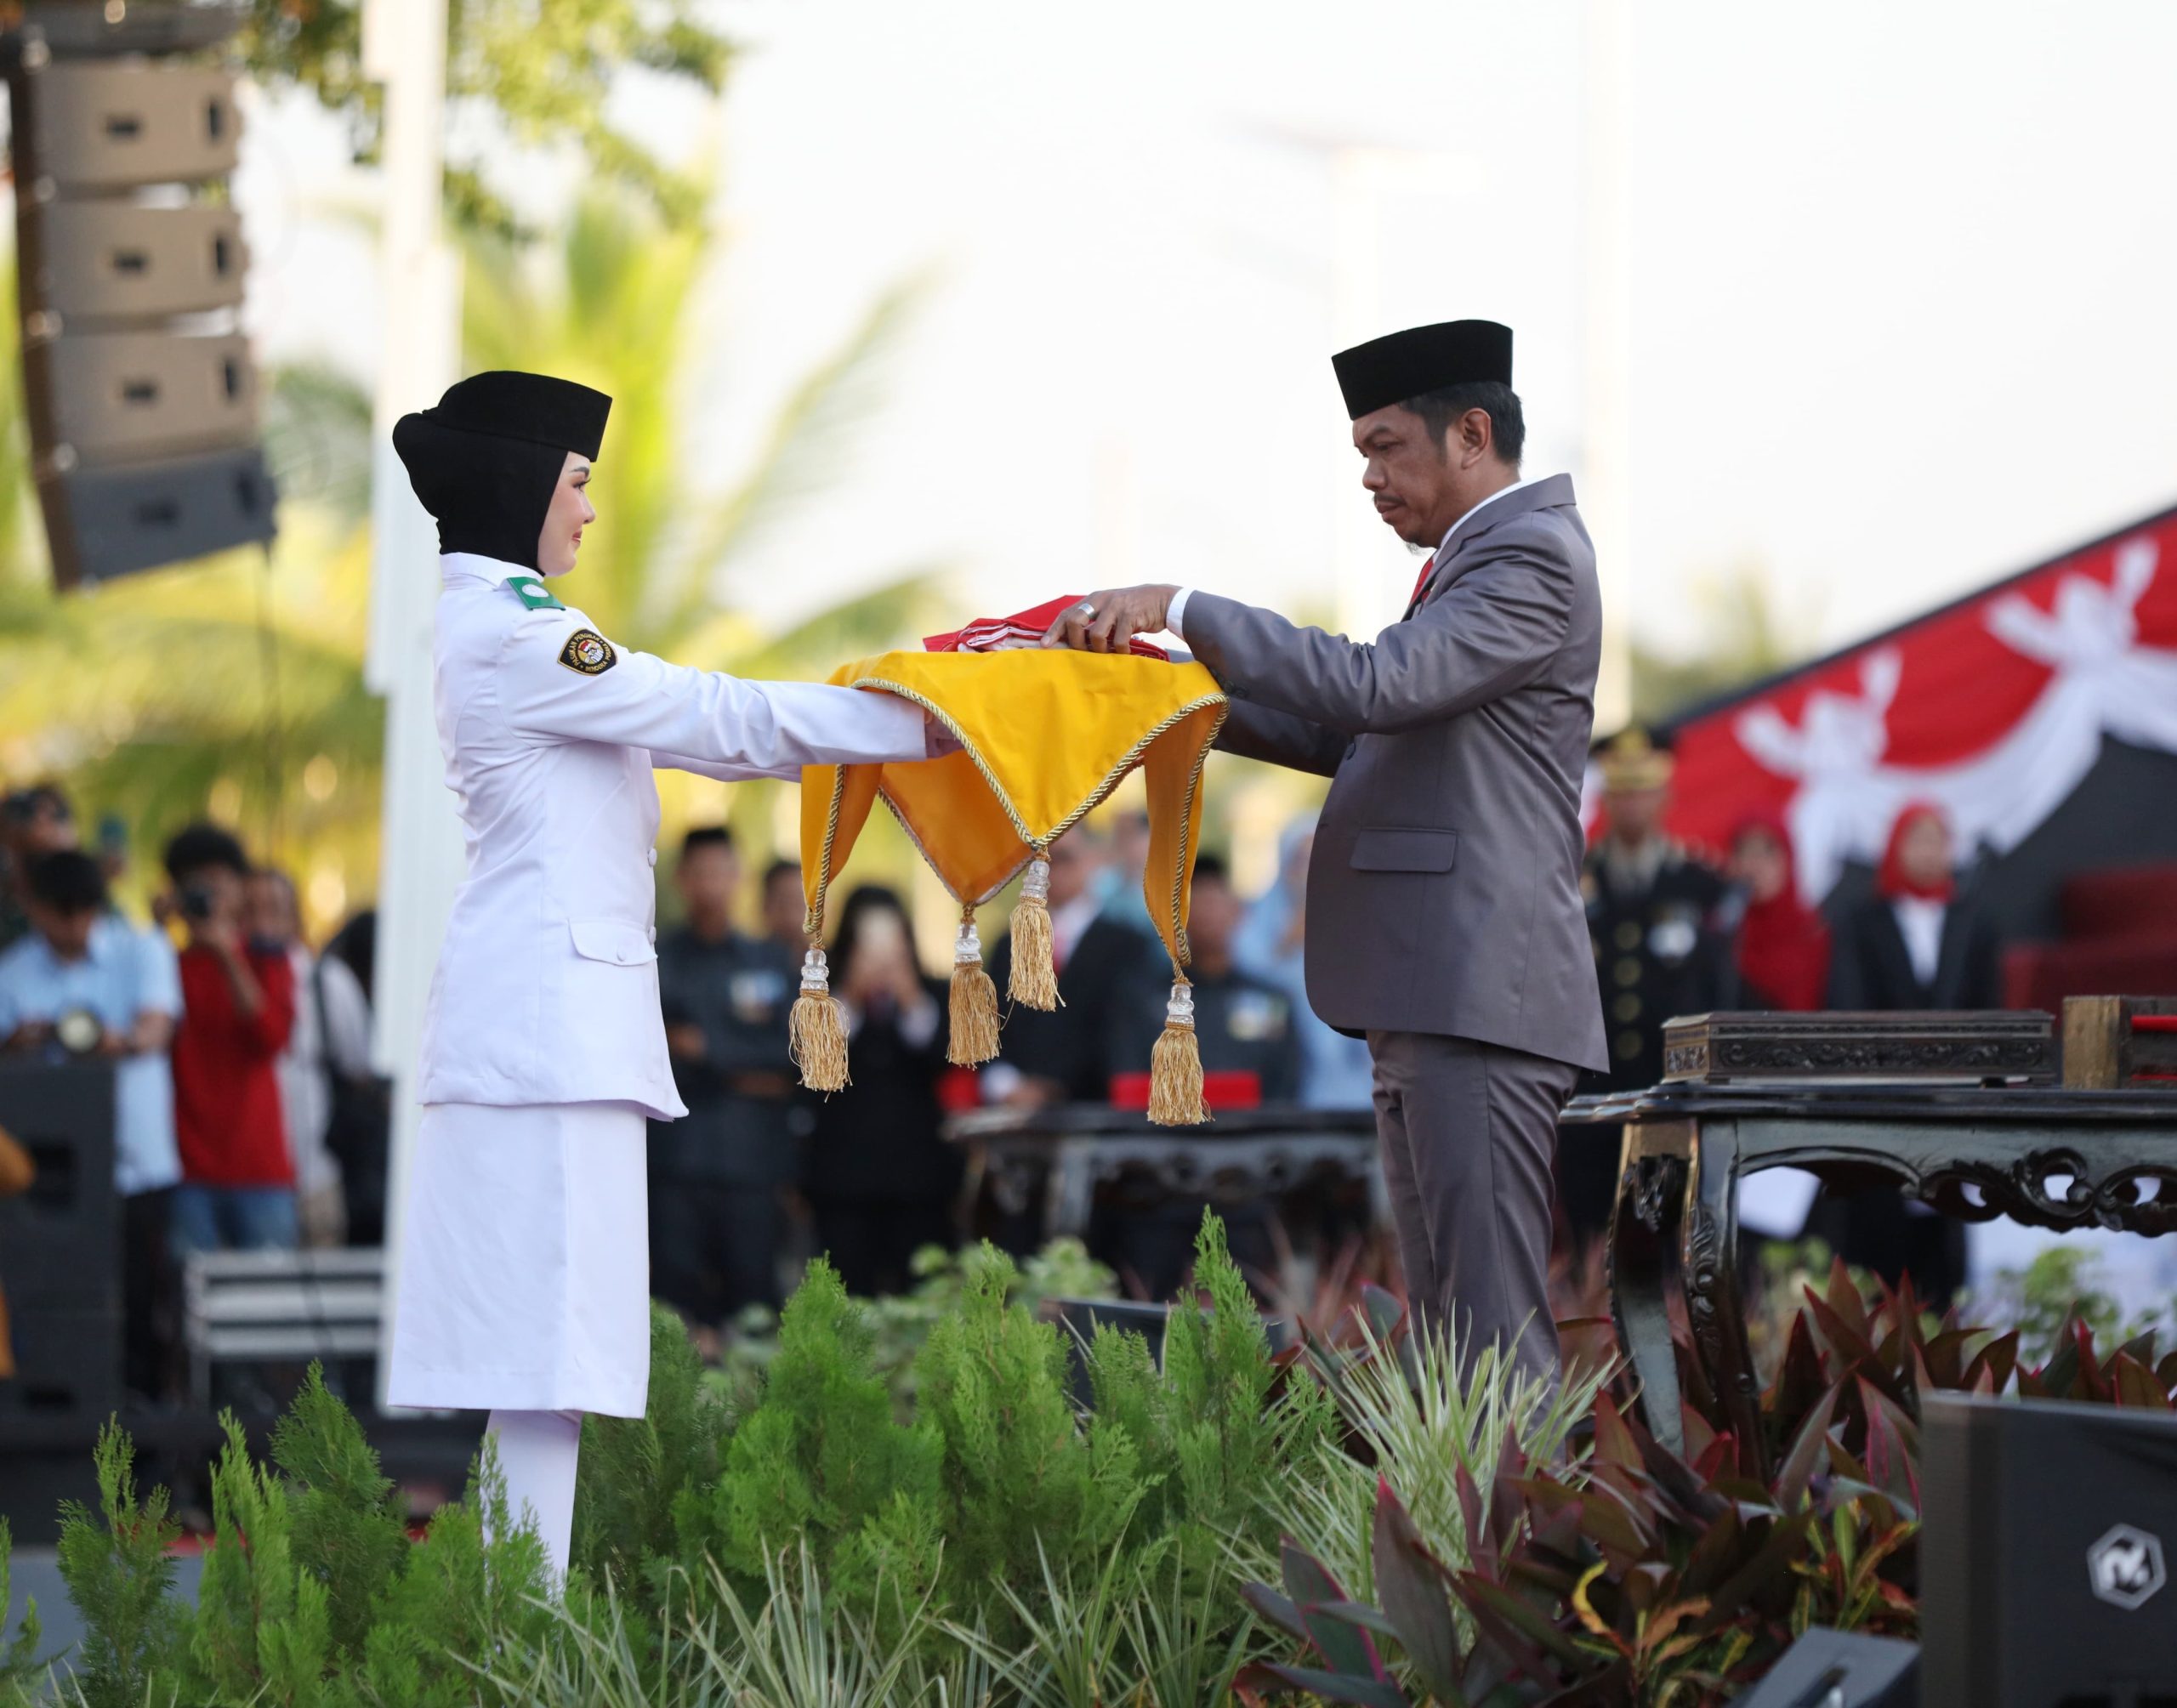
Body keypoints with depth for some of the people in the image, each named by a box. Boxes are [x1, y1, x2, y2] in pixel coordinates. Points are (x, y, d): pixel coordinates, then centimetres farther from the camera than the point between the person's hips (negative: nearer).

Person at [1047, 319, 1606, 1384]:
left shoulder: (1532, 557, -9)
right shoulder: (1468, 564, 23)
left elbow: (1375, 685, -21)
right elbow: (1356, 735, 23)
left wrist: (1183, 610, -20)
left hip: (1482, 992, -11)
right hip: (1424, 997, 11)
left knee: (1492, 1322, -13)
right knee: (1443, 1324, 10)